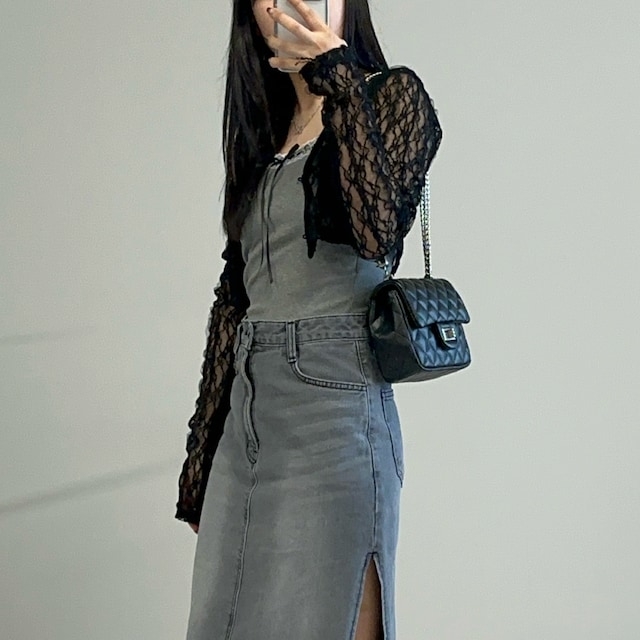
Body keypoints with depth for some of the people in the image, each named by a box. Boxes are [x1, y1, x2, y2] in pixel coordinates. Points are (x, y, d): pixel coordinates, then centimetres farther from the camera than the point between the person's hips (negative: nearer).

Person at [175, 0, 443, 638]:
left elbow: (377, 231, -20)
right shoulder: (262, 130, 17)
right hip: (247, 413, 6)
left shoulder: (393, 95, 0)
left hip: (335, 401, -6)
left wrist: (338, 81, -18)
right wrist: (198, 464, 14)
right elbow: (234, 296, 15)